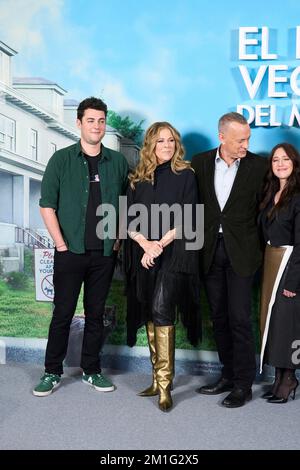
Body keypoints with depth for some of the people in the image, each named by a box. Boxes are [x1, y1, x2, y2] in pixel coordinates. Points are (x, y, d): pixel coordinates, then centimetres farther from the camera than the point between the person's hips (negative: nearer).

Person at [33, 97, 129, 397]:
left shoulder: (118, 162, 6)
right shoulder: (62, 159, 0)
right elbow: (47, 204, -3)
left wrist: (119, 238, 3)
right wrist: (61, 243, -8)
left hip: (104, 253, 2)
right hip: (70, 251, -2)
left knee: (96, 313, 11)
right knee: (63, 313, 4)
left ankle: (91, 370, 23)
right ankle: (52, 372, 17)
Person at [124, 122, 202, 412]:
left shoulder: (185, 176, 3)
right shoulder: (138, 179, 13)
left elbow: (187, 219, -5)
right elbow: (129, 219, 7)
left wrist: (160, 245, -13)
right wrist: (145, 243, -11)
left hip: (173, 254, -4)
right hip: (143, 255, 4)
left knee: (161, 312, -16)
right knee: (149, 315, 7)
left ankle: (164, 384, -9)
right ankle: (158, 378, 17)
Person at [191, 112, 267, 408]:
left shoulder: (257, 166, -3)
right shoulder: (200, 162, 3)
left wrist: (258, 247, -2)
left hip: (241, 251, -3)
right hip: (211, 250, 3)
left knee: (239, 319, -4)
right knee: (219, 317, 11)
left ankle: (243, 385, 8)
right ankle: (228, 375, 25)